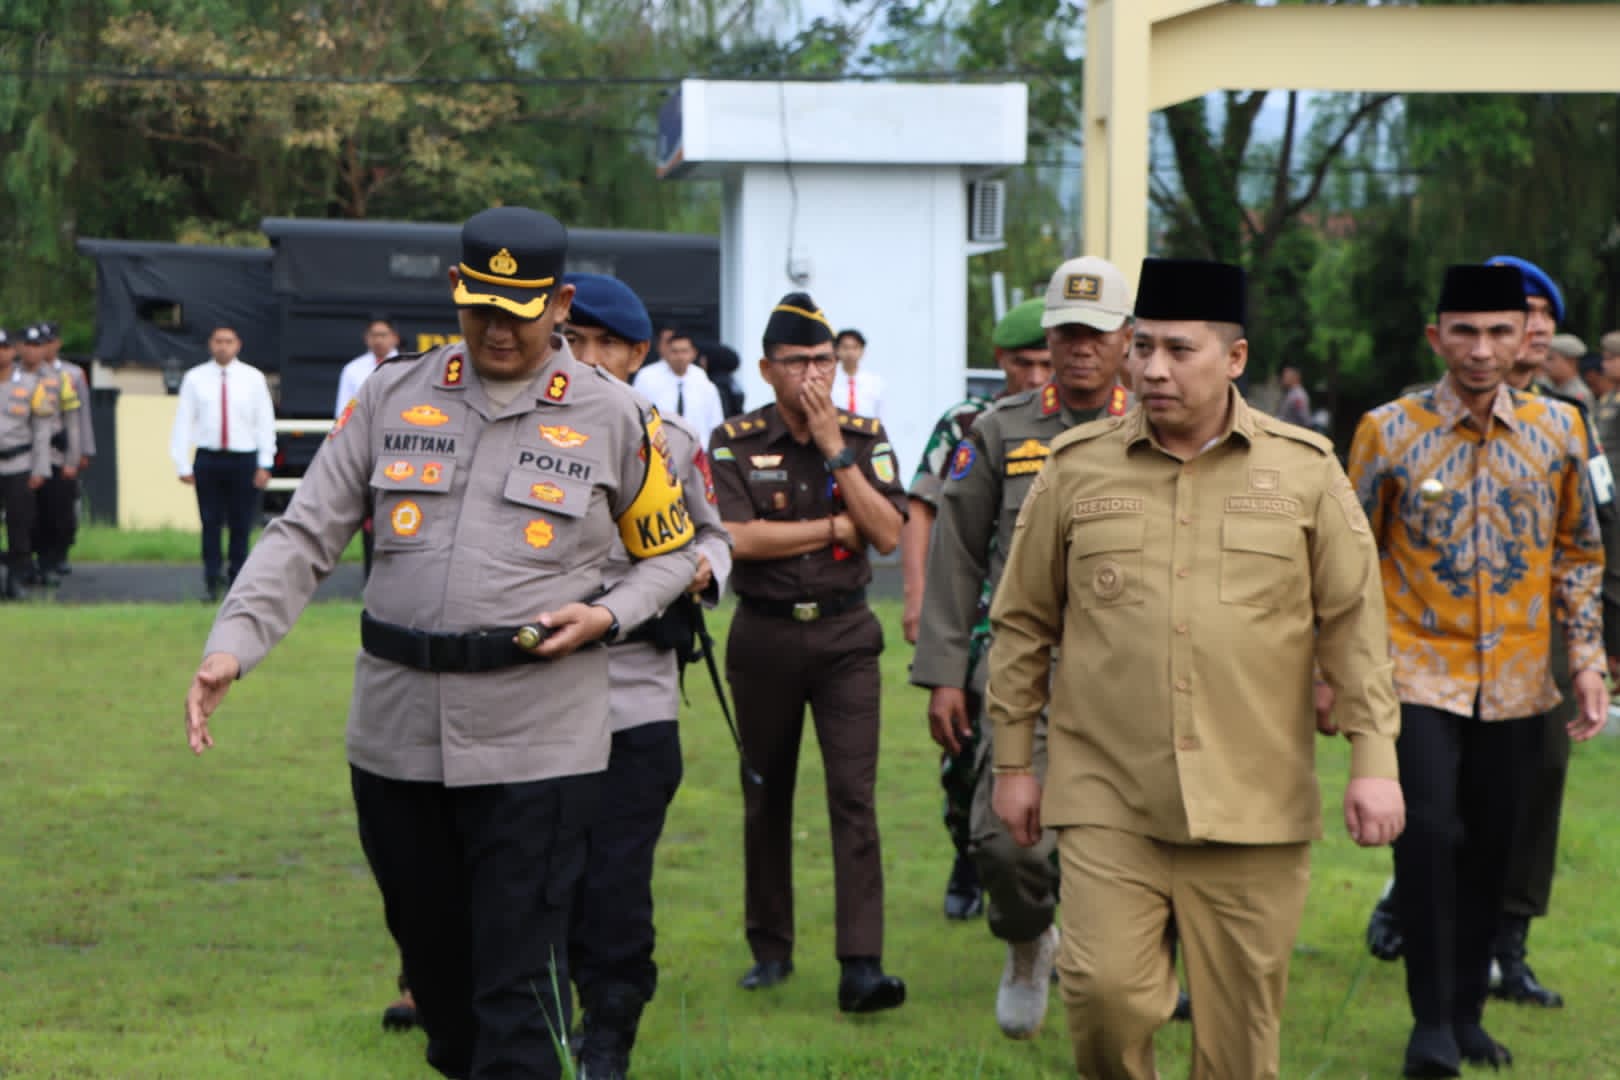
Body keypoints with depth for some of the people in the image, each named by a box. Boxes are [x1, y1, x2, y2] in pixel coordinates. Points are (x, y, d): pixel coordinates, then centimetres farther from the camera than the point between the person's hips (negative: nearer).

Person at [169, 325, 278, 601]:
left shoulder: (253, 378, 3)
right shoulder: (195, 378, 3)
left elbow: (265, 421, 3)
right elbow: (183, 421, 3)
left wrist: (264, 464, -3)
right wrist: (183, 465, -1)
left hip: (244, 458, 0)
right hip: (208, 459, 0)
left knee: (241, 524, 3)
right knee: (211, 523, 1)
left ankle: (237, 580, 13)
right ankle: (212, 582, 7)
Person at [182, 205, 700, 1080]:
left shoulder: (613, 416, 1)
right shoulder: (390, 396, 6)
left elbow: (671, 551, 11)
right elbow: (304, 537, 4)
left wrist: (609, 615, -9)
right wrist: (232, 644, -10)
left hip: (537, 740, -3)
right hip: (396, 731, 3)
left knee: (517, 982, -6)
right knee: (429, 951, 16)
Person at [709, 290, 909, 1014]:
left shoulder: (866, 439, 2)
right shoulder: (735, 443, -2)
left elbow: (888, 534, -10)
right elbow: (738, 537, -16)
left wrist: (835, 450, -15)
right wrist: (835, 528, -12)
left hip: (844, 636, 0)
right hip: (764, 637, 0)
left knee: (854, 797, -10)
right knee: (765, 798, 10)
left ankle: (861, 967, -15)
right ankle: (770, 949, 24)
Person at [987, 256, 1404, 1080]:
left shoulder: (1305, 470, 3)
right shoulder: (1075, 467, 4)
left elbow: (1354, 621, 5)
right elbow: (1022, 621, 10)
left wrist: (1373, 761, -1)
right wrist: (1013, 762, 10)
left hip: (1254, 807, 0)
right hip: (1107, 801, 0)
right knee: (1104, 990, -12)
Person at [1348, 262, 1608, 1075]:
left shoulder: (1558, 429, 2)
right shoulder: (1389, 431, -5)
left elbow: (1579, 556, 11)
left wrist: (1587, 661, 6)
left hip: (1516, 683, 3)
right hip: (1419, 675, -3)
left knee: (1491, 847, 8)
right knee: (1431, 834, -12)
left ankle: (1468, 1012, 22)